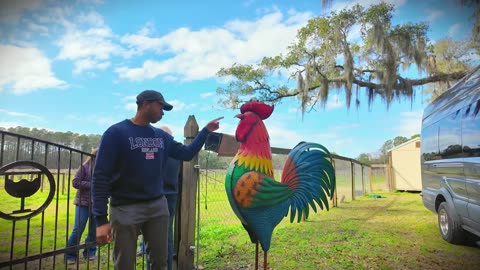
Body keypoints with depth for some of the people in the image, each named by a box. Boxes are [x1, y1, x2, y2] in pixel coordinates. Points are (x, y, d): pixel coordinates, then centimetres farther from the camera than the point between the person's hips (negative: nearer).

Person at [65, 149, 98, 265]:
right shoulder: (84, 167, -4)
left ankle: (89, 252, 24)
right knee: (78, 229, 0)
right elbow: (75, 183, -8)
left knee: (94, 230, 8)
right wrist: (92, 184, -14)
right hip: (83, 203, -3)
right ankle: (70, 255, 14)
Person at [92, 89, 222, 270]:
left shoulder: (161, 136, 10)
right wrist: (101, 219, -16)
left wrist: (206, 130, 9)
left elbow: (187, 154, 17)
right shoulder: (116, 132, -7)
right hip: (125, 208, -5)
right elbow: (101, 175, -11)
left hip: (158, 206, 5)